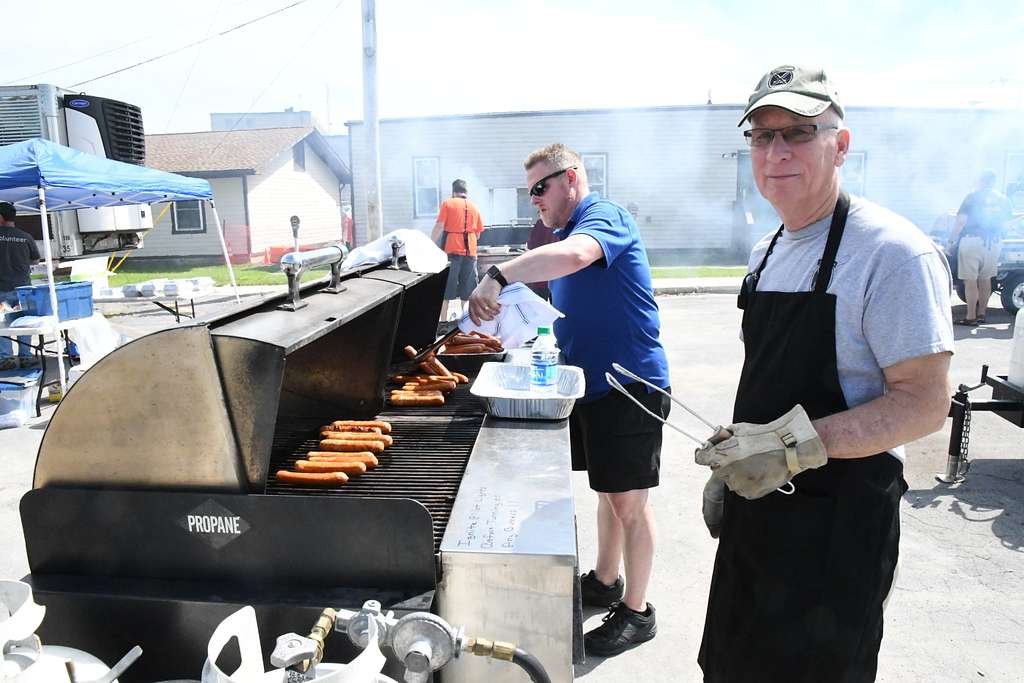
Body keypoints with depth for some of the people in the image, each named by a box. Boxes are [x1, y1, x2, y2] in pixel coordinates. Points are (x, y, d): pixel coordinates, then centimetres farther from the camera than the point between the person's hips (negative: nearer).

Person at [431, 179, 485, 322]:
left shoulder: (447, 203, 0)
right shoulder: (474, 206, 11)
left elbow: (439, 226, -7)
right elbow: (478, 232, 14)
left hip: (451, 250, -3)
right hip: (470, 251, 3)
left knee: (445, 289, 1)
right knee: (467, 290, 8)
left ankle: (443, 322, 0)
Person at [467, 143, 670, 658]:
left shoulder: (604, 217, -15)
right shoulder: (565, 233, 16)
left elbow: (574, 255, -39)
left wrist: (498, 276, -40)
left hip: (629, 383, -9)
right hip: (592, 382, 9)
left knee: (629, 499, 2)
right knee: (609, 490, 20)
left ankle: (636, 611, 17)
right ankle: (605, 582, 37)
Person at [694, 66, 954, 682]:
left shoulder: (893, 251, -17)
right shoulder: (767, 252, 8)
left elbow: (925, 404, -19)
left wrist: (794, 444, -28)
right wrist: (730, 466, 14)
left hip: (839, 520, -7)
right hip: (758, 504, 8)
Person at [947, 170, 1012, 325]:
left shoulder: (972, 197, -5)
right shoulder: (1003, 199, 10)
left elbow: (961, 222, -10)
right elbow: (1004, 224, 13)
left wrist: (951, 242, -7)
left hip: (972, 240, -5)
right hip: (994, 243, 6)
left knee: (970, 280, -4)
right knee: (985, 279, 15)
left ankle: (971, 317, -4)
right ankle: (981, 314, 22)